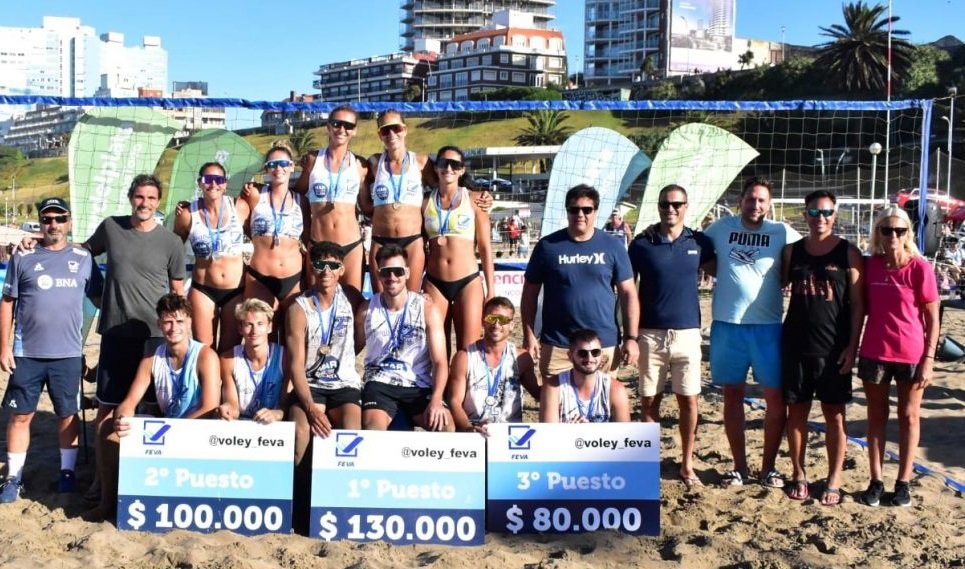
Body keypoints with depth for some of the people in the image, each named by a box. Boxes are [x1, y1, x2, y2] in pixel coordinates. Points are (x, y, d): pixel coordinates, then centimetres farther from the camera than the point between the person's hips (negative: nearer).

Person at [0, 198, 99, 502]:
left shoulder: (83, 258, 4)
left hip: (68, 353, 0)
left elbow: (99, 296, 13)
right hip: (27, 353, 0)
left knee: (67, 414, 9)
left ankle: (67, 471, 23)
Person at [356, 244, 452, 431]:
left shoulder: (427, 309, 2)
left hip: (419, 385, 0)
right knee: (373, 427, -32)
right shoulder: (366, 310, 6)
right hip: (380, 382, 0)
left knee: (445, 426, -27)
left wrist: (436, 400, -20)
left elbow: (440, 361, -4)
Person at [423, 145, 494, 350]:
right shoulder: (426, 203, 7)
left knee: (469, 350, -2)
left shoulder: (474, 201, 1)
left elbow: (485, 248, 1)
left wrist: (491, 289, -3)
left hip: (468, 282, -2)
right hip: (434, 283, 2)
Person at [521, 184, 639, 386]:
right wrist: (529, 335, 0)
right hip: (556, 346, -1)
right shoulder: (548, 246, 2)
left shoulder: (613, 247, 4)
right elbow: (530, 292, 6)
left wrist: (631, 338, -1)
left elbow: (628, 293, 5)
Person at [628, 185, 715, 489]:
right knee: (649, 400, 6)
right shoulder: (642, 244, 0)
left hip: (687, 333, 1)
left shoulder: (700, 242, 3)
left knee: (688, 400, 5)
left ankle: (687, 464, 18)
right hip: (650, 333, -1)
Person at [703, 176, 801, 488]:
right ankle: (739, 465, 20)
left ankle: (768, 467, 17)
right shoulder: (721, 228, 3)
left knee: (776, 397, 2)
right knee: (733, 395, 9)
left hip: (768, 326, -1)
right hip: (727, 324, 1)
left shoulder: (782, 233, 0)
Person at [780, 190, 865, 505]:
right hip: (796, 345, 2)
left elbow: (857, 304, -1)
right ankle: (799, 475, 19)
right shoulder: (791, 251, 6)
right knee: (796, 411, 8)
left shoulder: (848, 253, -1)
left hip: (834, 349, -2)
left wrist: (852, 346, -8)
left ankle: (834, 480, 13)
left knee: (834, 414, 4)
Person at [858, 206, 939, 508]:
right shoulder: (869, 266, -1)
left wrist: (929, 359, -9)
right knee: (876, 416, 11)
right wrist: (852, 348, 4)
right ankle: (876, 481, 19)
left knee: (909, 416, 10)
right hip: (874, 353, 3)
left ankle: (903, 482, 19)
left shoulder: (920, 268, -9)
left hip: (911, 354, -3)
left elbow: (932, 318, -6)